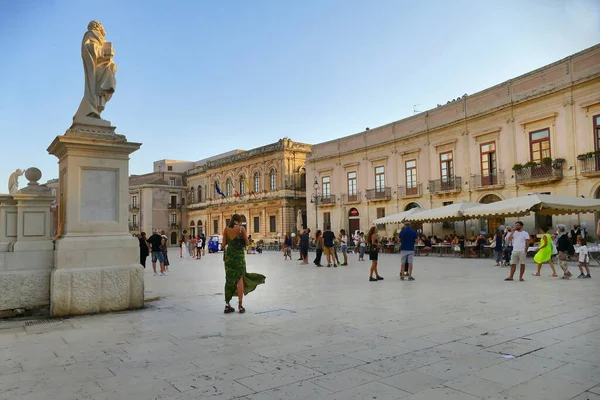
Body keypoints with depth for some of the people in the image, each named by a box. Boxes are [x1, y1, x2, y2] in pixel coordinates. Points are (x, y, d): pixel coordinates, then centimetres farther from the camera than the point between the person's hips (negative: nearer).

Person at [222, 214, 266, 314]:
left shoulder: (226, 229, 2)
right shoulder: (241, 228, -6)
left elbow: (224, 244, 2)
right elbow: (247, 243, -4)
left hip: (229, 254, 3)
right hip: (239, 255, -3)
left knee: (229, 279, 11)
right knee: (240, 279, 6)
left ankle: (227, 305, 13)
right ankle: (240, 306, 7)